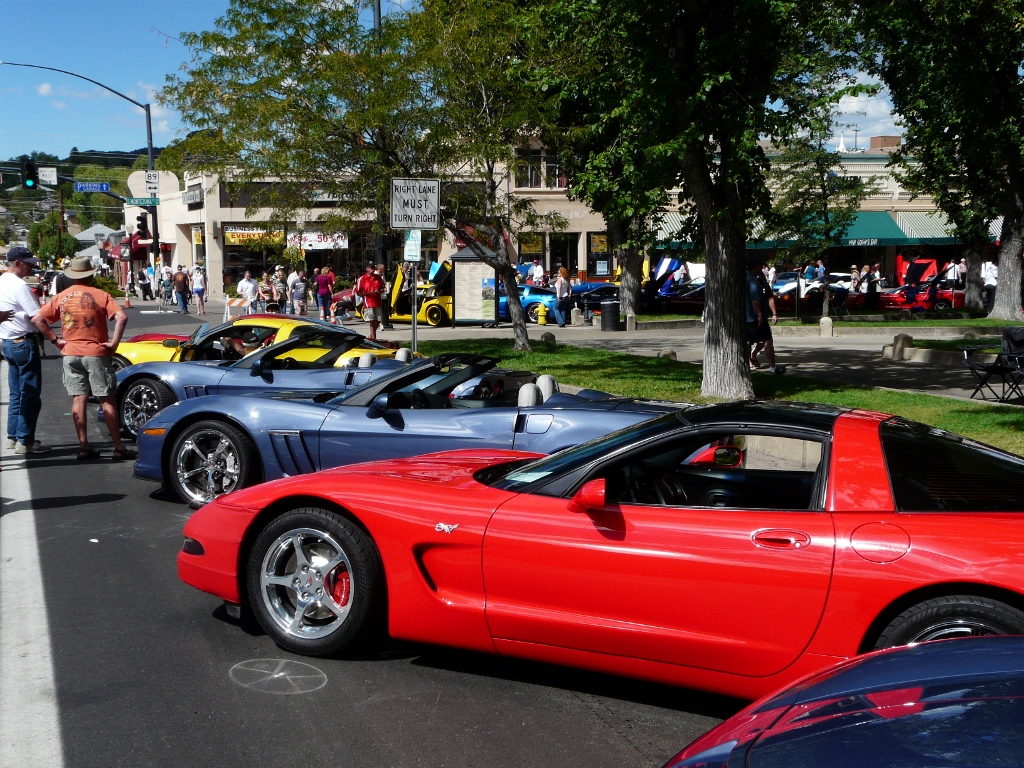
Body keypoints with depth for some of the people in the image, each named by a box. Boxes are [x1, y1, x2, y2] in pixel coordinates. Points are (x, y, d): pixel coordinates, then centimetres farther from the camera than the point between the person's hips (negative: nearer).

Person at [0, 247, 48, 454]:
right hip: (24, 343, -10)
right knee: (30, 394, -4)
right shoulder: (19, 286, -18)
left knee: (17, 393, 16)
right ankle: (25, 441, -2)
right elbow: (37, 317, -20)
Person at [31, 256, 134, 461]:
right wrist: (114, 342, -12)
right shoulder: (99, 295, -6)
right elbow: (121, 317, -19)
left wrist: (56, 340, 2)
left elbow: (37, 319, 0)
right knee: (106, 400, 1)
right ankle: (119, 447, 2)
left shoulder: (61, 297, 5)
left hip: (70, 353, 3)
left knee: (78, 399, 8)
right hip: (96, 353, -3)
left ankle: (84, 446, 7)